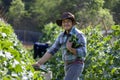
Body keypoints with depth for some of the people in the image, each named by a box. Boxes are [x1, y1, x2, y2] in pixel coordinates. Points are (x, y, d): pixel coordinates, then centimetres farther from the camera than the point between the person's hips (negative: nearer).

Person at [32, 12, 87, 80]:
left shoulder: (79, 35, -14)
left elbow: (83, 53, -19)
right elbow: (52, 50, 6)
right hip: (68, 66, 8)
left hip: (76, 65, -8)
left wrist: (71, 49, -34)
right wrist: (39, 63, -1)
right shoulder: (62, 36, 8)